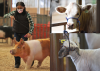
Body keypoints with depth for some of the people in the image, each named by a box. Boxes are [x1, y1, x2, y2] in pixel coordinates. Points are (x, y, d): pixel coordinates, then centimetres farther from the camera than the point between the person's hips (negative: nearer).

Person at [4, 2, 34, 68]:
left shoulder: (27, 14, -9)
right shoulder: (14, 13, 0)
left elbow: (32, 24, -8)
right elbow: (5, 16, 1)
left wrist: (30, 33, -19)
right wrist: (10, 15, -21)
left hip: (24, 34, -3)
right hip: (16, 33, 3)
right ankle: (17, 63, 12)